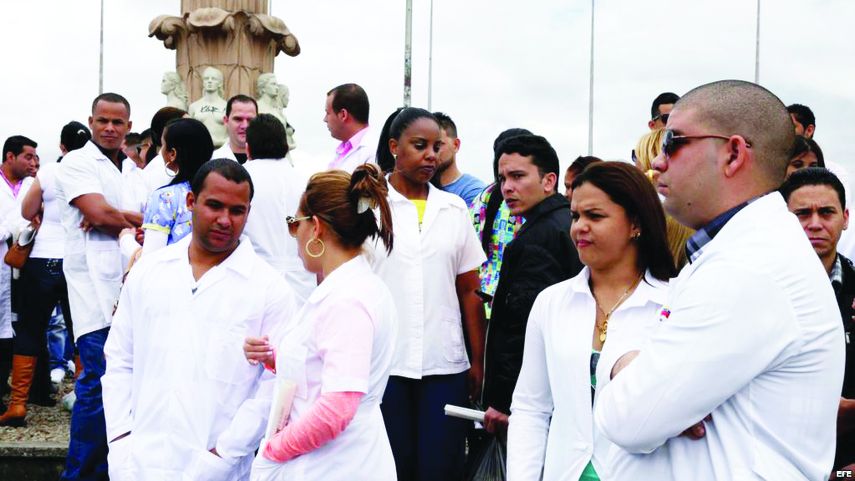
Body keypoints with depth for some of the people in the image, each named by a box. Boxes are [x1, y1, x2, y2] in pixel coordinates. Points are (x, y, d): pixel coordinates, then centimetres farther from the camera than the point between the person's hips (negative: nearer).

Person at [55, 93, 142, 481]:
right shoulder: (77, 163, 0)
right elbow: (100, 213, -13)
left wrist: (113, 219, -11)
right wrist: (139, 221, 1)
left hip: (130, 285, 6)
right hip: (96, 286, -6)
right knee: (99, 382, -9)